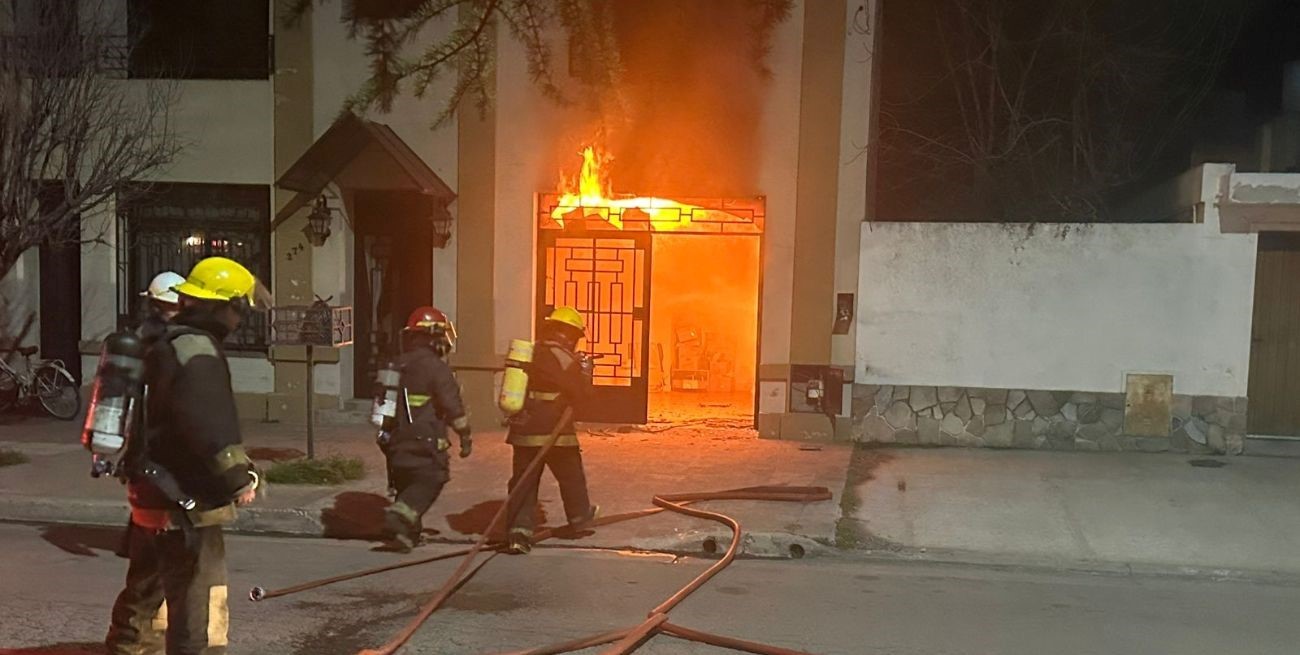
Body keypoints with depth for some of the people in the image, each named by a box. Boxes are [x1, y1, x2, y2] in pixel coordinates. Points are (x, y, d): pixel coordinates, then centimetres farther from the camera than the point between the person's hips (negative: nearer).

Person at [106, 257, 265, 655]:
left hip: (154, 492, 11)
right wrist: (238, 477, -28)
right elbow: (209, 425, -31)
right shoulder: (196, 351, -19)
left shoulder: (170, 343, 14)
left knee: (147, 590, 26)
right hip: (182, 502, -11)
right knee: (199, 609, -7)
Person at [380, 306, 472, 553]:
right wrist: (465, 437, -4)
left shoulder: (398, 367, 11)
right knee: (429, 482, -4)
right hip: (425, 443, -7)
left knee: (406, 484, 17)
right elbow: (453, 406, -13)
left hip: (396, 442, 7)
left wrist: (387, 435, 29)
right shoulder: (436, 367, -11)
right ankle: (399, 516, -22)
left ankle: (407, 532, 14)